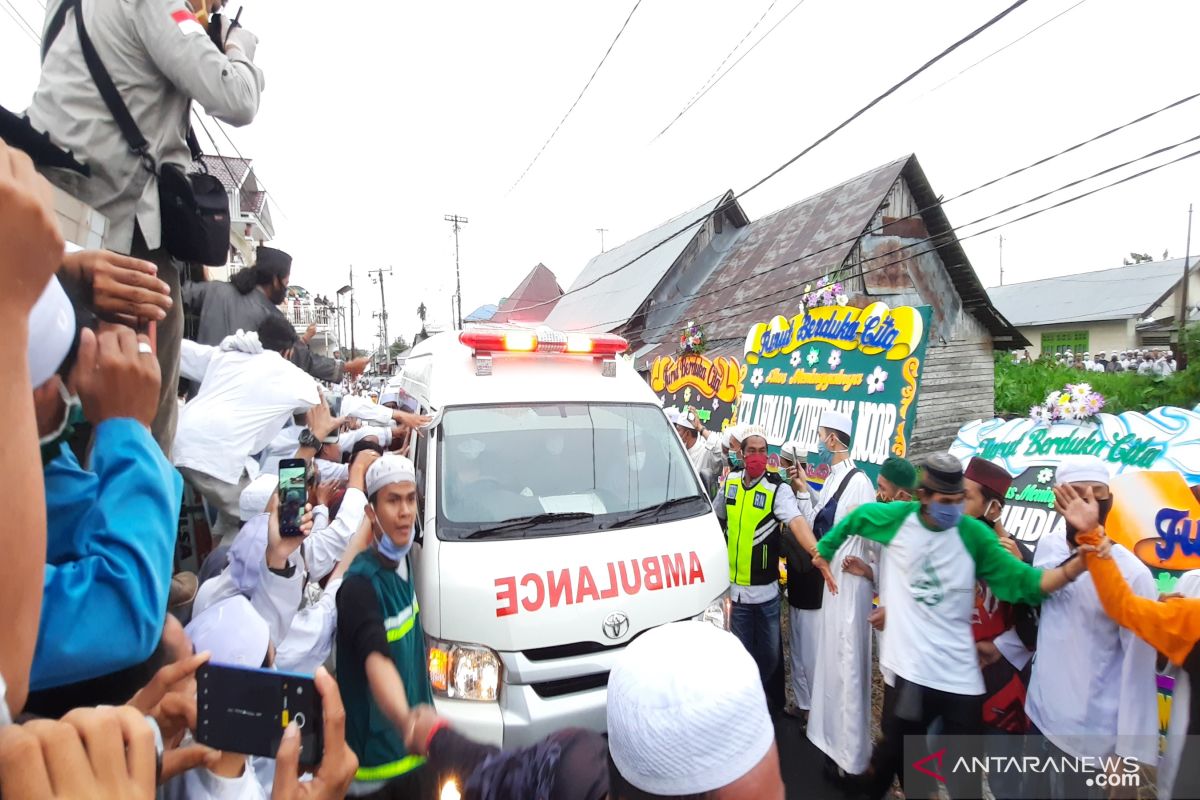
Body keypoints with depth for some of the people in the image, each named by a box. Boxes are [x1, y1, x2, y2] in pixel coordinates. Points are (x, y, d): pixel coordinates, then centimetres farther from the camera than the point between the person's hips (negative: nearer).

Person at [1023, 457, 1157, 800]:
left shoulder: (1132, 573, -17)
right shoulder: (1047, 546, -1)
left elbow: (1138, 671, -15)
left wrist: (1131, 751, -14)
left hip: (1089, 737, -5)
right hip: (1038, 715, 5)